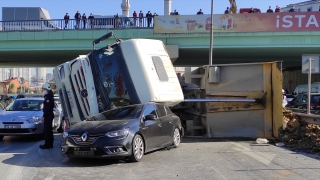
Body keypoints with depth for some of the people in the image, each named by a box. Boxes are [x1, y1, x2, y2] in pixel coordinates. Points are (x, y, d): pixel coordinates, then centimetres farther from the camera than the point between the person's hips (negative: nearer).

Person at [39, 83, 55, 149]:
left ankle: (47, 144, -5)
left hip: (48, 115, -11)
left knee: (46, 130, -8)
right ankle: (50, 144, 21)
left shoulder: (48, 97, -17)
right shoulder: (49, 96, 16)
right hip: (49, 115, 11)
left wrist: (44, 116, -21)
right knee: (49, 130, 15)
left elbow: (47, 108, -23)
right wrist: (44, 116, 21)